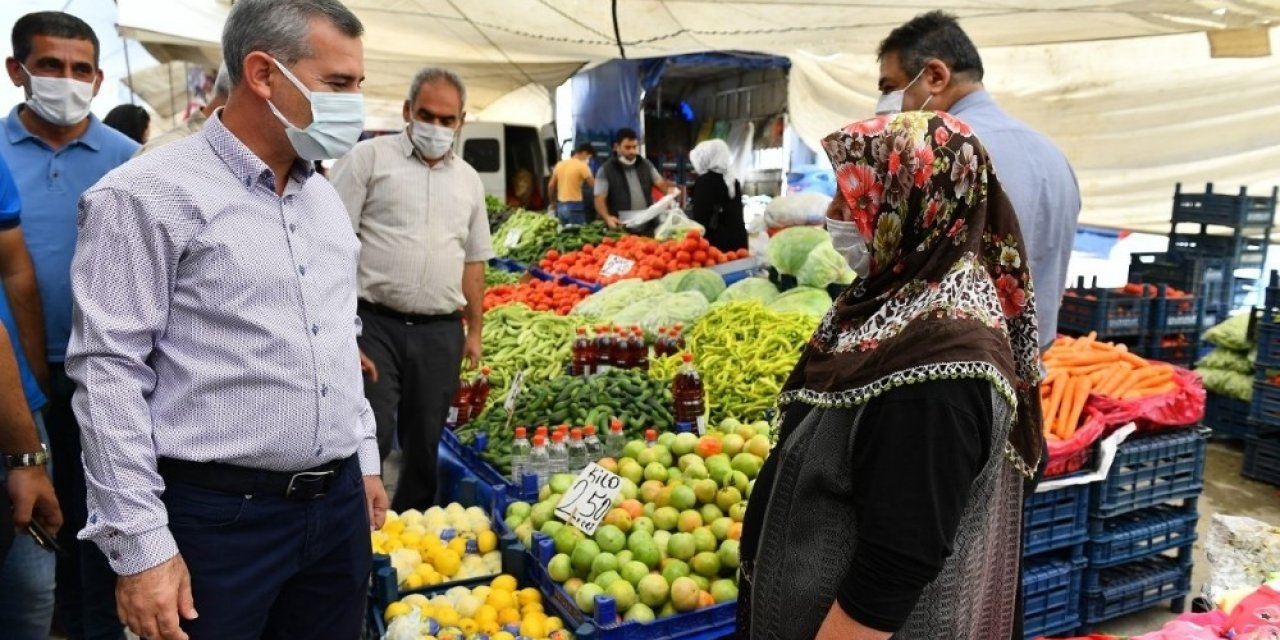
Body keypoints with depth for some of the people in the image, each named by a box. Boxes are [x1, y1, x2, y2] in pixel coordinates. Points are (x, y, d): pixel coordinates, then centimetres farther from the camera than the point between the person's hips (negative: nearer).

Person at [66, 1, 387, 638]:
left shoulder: (324, 197, 10)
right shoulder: (149, 195, -12)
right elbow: (109, 371, -14)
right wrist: (140, 545, -15)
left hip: (339, 503, 7)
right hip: (221, 515, -6)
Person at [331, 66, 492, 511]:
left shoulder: (468, 180, 14)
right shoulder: (370, 157, 0)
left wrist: (475, 331, 16)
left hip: (441, 332, 4)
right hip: (375, 323, -4)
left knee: (426, 443, 11)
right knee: (370, 437, -8)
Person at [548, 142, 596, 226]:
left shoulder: (560, 164, 10)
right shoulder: (582, 166, -10)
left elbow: (550, 186, 13)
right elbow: (594, 185, -10)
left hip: (560, 205, 7)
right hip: (574, 206, -7)